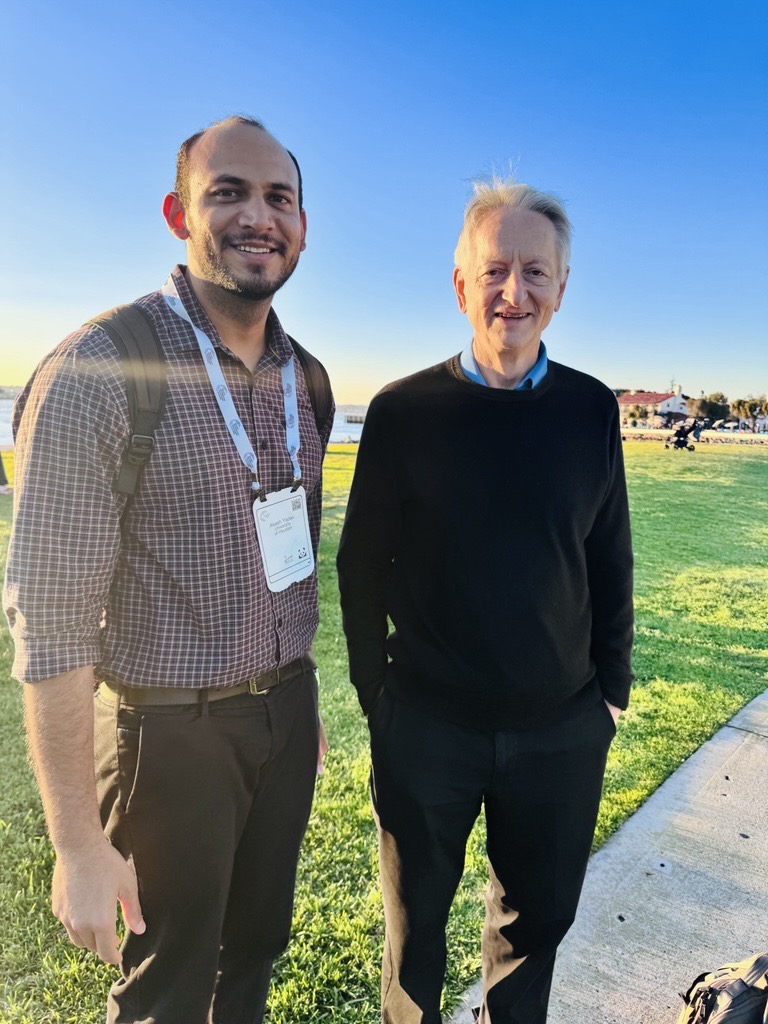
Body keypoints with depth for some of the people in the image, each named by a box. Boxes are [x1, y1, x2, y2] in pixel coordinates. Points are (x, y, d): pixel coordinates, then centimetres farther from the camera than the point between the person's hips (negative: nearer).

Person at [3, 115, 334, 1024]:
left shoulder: (305, 380, 3)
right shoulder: (96, 374, -19)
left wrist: (301, 700, 15)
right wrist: (78, 845, -15)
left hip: (286, 714, 6)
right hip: (173, 734, -5)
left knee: (256, 948, 26)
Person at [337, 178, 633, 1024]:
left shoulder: (592, 410, -3)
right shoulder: (402, 411, -9)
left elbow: (611, 562, 3)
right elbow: (362, 563, -3)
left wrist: (613, 689, 4)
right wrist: (375, 695, -1)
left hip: (562, 730, 2)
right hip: (426, 726, -1)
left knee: (537, 916, 22)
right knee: (416, 915, 21)